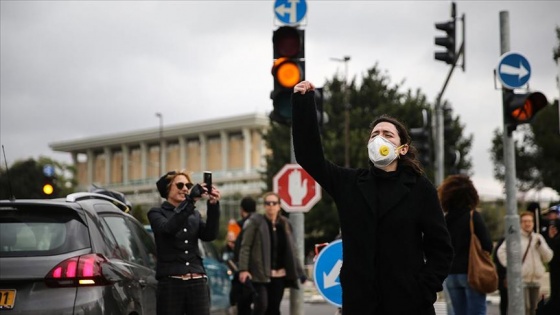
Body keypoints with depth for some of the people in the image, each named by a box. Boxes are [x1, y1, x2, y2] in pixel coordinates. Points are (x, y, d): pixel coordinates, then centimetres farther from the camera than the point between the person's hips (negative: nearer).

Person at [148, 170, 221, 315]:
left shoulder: (195, 214, 19)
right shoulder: (157, 213, 7)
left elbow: (209, 235, 2)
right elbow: (168, 228, -15)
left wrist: (213, 206, -12)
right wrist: (190, 201, -24)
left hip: (197, 282, 4)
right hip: (170, 282, -4)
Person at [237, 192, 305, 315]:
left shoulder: (285, 224, 11)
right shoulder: (255, 222, -3)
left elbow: (291, 250, 11)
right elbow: (245, 247, -7)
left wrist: (298, 271, 5)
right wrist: (243, 269, -16)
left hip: (279, 275, 5)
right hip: (260, 273, -5)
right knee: (261, 305, -15)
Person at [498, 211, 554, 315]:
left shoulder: (538, 238, 12)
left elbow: (548, 258, 7)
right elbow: (501, 251, -7)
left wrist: (540, 245, -6)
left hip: (536, 280, 6)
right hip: (521, 279, -5)